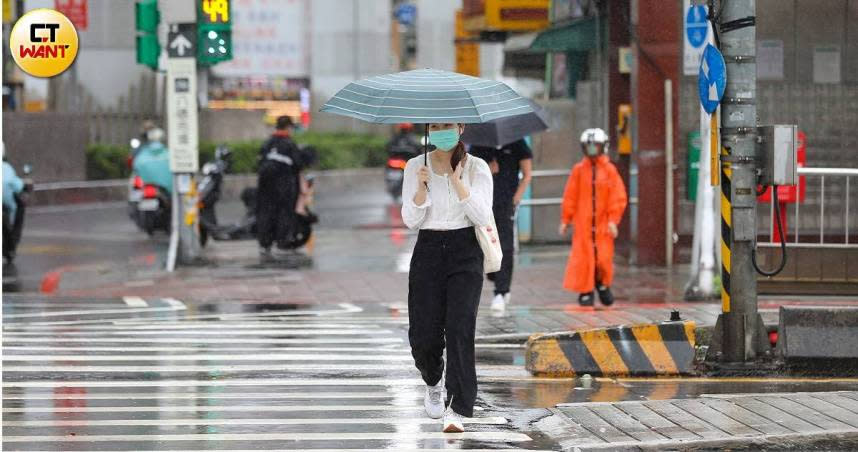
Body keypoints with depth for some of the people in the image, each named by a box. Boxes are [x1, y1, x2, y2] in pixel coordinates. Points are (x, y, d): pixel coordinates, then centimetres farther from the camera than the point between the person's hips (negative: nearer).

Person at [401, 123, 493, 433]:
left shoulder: (477, 168, 1)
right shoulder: (415, 167, 5)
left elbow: (483, 217, -8)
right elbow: (410, 220, 0)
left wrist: (457, 181, -16)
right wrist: (422, 186, -16)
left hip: (465, 252, -2)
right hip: (428, 251, 2)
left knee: (459, 329, -14)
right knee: (423, 334, -2)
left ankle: (457, 409, -16)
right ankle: (433, 384, 31)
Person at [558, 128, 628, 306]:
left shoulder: (609, 170, 1)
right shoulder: (579, 170, 2)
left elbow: (618, 197, 0)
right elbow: (570, 196, 5)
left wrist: (613, 220, -7)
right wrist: (565, 220, 4)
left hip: (603, 222, 0)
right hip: (583, 222, 0)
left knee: (604, 258, -1)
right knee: (583, 257, -3)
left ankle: (603, 285, 26)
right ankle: (585, 292, 7)